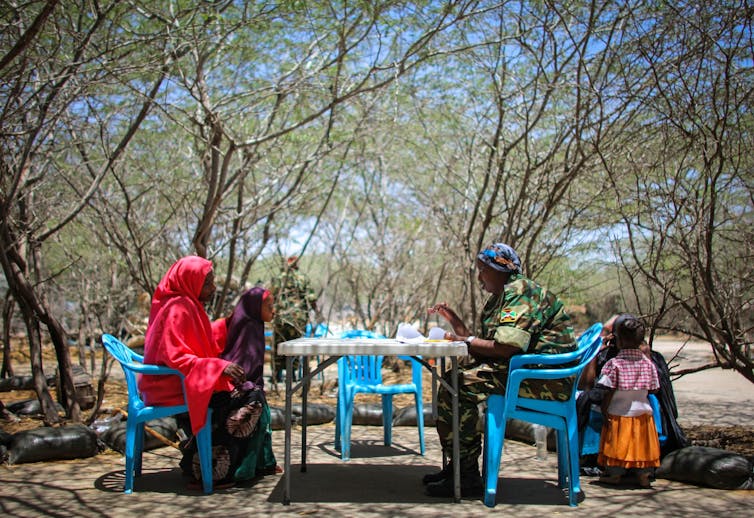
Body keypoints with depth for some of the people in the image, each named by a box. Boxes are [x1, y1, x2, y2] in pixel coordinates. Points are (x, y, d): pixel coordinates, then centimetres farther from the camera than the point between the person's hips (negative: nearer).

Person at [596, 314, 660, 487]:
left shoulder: (614, 364, -16)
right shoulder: (648, 363, -5)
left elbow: (609, 392, -15)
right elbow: (654, 389, 2)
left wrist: (604, 412, -7)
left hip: (618, 413, -3)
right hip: (642, 412, 3)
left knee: (617, 443, 9)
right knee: (641, 443, 13)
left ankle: (615, 473, 17)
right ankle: (643, 474, 16)